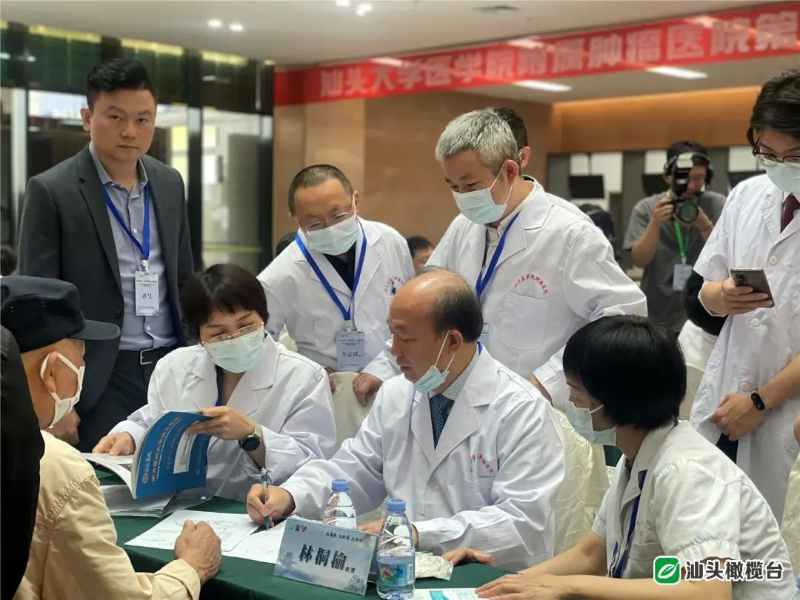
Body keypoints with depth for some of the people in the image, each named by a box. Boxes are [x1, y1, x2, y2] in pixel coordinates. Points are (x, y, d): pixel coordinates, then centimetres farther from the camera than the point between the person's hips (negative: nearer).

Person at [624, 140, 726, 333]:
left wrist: (706, 226, -25)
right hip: (659, 318, 0)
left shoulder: (717, 205, -2)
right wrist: (655, 222, -23)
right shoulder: (646, 208, -1)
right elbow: (640, 261, -8)